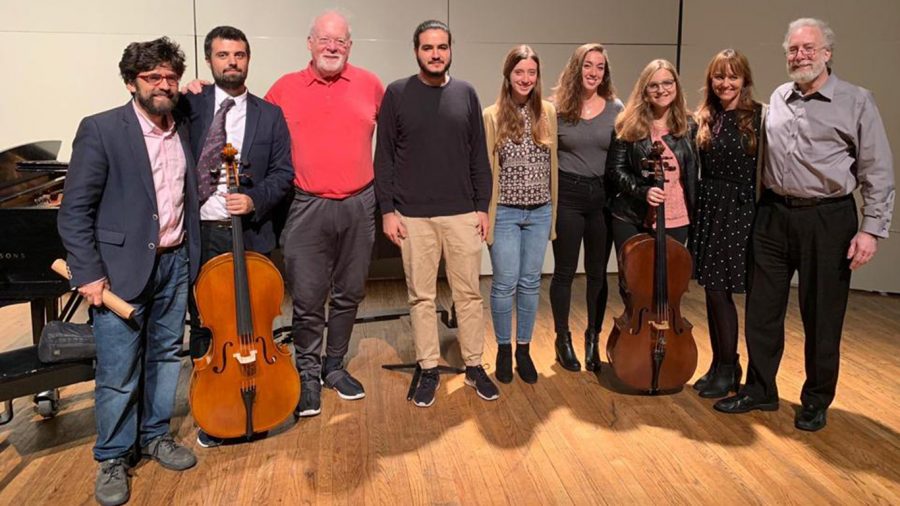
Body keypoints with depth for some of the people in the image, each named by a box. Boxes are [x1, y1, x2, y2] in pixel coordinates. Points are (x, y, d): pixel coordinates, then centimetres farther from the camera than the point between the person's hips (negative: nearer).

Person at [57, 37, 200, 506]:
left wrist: (189, 254, 5)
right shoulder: (101, 130, -10)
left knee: (166, 356, 15)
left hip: (175, 262, 5)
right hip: (122, 267, -5)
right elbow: (74, 211, -10)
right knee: (118, 372, 2)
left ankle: (155, 435, 34)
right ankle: (112, 459, 22)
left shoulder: (183, 130, 7)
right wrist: (88, 274, -14)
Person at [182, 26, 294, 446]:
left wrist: (255, 199, -14)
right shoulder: (189, 105, 3)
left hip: (249, 234, 1)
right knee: (203, 325, 11)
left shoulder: (269, 115, 6)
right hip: (197, 234, 0)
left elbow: (283, 172, 1)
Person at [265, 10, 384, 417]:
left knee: (349, 294, 11)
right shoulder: (285, 89, 3)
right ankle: (308, 374, 19)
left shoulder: (370, 85, 5)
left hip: (359, 205, 2)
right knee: (307, 299, 0)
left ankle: (335, 366, 29)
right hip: (307, 208, -1)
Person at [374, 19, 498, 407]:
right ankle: (429, 370, 20)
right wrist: (387, 209, -5)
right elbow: (384, 157, 0)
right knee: (421, 296, 7)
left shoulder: (466, 93, 6)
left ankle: (474, 366, 22)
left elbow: (479, 156, 8)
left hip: (462, 214, 2)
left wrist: (483, 206, 4)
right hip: (413, 216, -1)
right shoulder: (397, 94, 1)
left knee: (469, 293, 7)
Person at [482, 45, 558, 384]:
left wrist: (553, 208, 7)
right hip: (505, 212, -3)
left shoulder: (548, 113, 4)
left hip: (540, 212, 3)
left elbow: (554, 163, 8)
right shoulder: (492, 116, -5)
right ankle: (504, 349, 21)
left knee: (530, 283, 10)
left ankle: (524, 349, 24)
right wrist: (485, 212, -5)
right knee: (505, 284, 2)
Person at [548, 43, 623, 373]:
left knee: (598, 272, 10)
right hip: (567, 196, -2)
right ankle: (563, 340, 22)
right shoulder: (557, 108, -2)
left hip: (603, 196, 2)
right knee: (564, 271, 7)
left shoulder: (616, 109, 3)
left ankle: (593, 340, 26)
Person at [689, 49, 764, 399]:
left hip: (740, 210, -5)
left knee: (719, 290, -4)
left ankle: (728, 369, 13)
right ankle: (719, 364, 24)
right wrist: (693, 209, 0)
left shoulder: (760, 117, -5)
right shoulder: (702, 119, 9)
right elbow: (695, 169, 9)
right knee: (712, 290, 10)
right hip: (707, 209, 5)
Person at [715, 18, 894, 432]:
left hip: (828, 219, -4)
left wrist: (871, 228, -10)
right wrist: (762, 206, 10)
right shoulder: (777, 99, 10)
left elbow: (878, 172, -4)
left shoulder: (856, 102, -2)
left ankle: (816, 401, 22)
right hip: (774, 216, 4)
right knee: (762, 310, 9)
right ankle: (760, 390, 24)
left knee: (822, 317, 6)